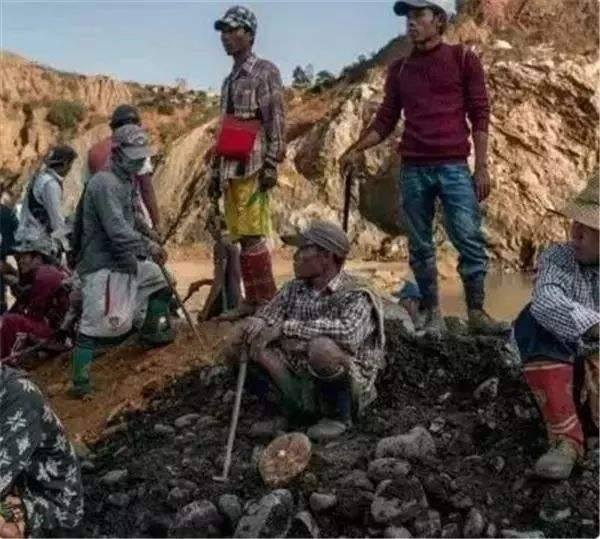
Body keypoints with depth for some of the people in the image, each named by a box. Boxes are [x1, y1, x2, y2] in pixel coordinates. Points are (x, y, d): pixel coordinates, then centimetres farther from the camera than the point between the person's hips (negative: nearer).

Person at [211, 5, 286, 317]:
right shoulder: (229, 80, 23)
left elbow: (276, 121, -10)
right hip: (231, 169, 8)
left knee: (252, 235, -12)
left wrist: (271, 164, -18)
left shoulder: (265, 72, -1)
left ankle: (268, 301, -5)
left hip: (253, 168, -8)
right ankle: (253, 301, 12)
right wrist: (216, 171, 21)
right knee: (240, 237, 6)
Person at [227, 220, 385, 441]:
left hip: (346, 390, -6)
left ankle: (338, 417, -9)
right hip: (299, 385, 6)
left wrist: (288, 328, -32)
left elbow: (349, 331, -35)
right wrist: (253, 326, -22)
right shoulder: (294, 289, 6)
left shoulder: (355, 295, -14)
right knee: (247, 343, -6)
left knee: (322, 347, -35)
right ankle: (295, 408, 3)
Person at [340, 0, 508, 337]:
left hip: (454, 166, -3)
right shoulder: (399, 69, 15)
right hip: (412, 169, 3)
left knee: (470, 240, -8)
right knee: (420, 246, 4)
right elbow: (386, 120, 14)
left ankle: (477, 313, 1)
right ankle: (432, 314, 12)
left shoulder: (463, 59, 5)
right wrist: (356, 150, -1)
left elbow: (480, 115, 1)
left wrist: (482, 167, -6)